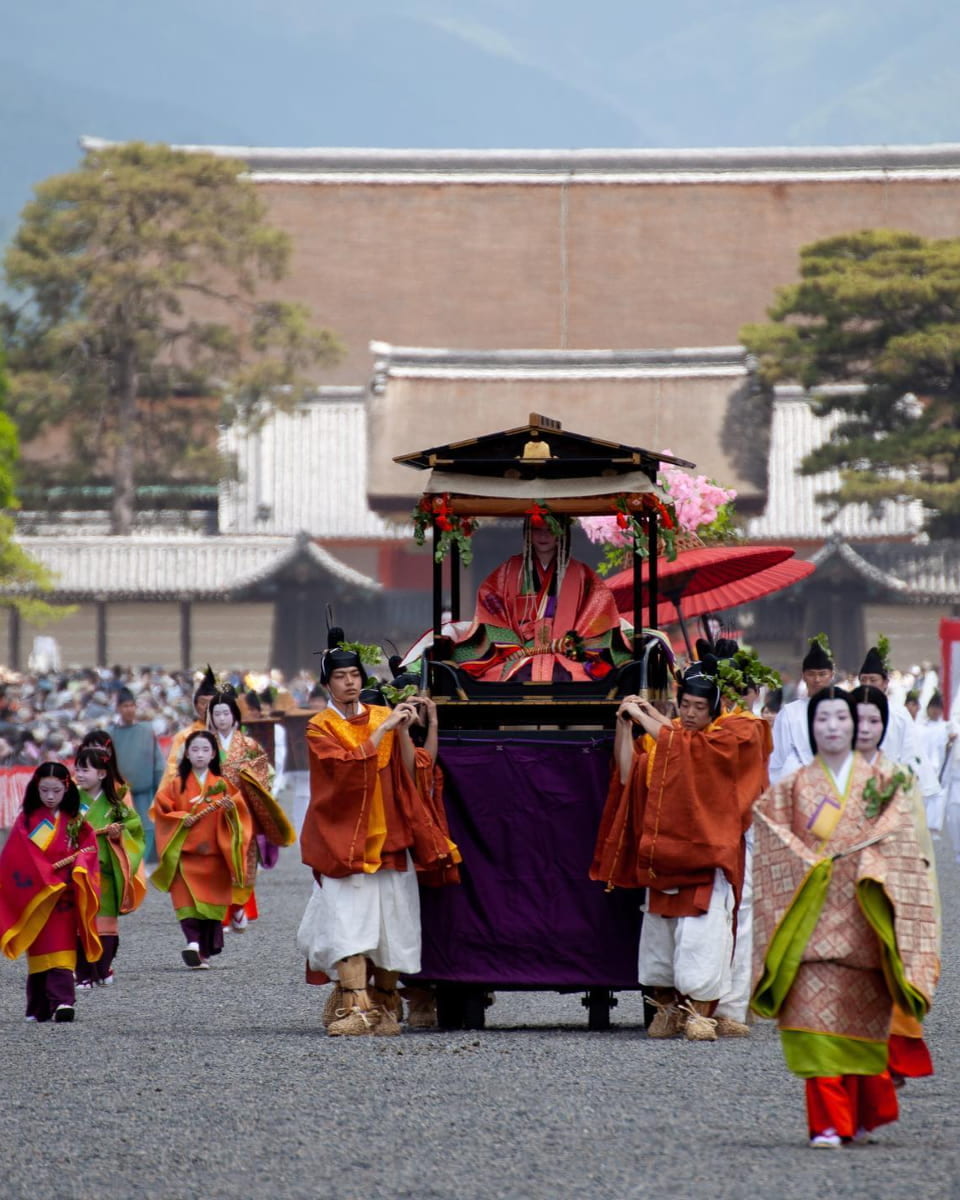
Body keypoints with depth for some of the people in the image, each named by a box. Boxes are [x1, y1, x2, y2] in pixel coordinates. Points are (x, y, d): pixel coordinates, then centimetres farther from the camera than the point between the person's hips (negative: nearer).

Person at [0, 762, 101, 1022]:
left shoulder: (76, 823, 8)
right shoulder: (27, 821, 3)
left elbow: (88, 850, 0)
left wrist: (80, 868, -21)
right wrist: (44, 877, -12)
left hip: (64, 896, 0)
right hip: (34, 897, 0)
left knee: (61, 950, -10)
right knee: (39, 951, 3)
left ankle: (62, 1001, -19)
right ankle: (39, 1007, 9)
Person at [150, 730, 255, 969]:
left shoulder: (223, 785, 9)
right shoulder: (176, 785, 8)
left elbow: (240, 813, 6)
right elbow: (161, 810, 4)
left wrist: (231, 808, -16)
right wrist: (181, 819, -12)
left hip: (215, 856, 1)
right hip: (185, 853, -1)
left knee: (212, 902, 1)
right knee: (187, 897, -18)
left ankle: (205, 952, 8)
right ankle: (193, 941, -29)